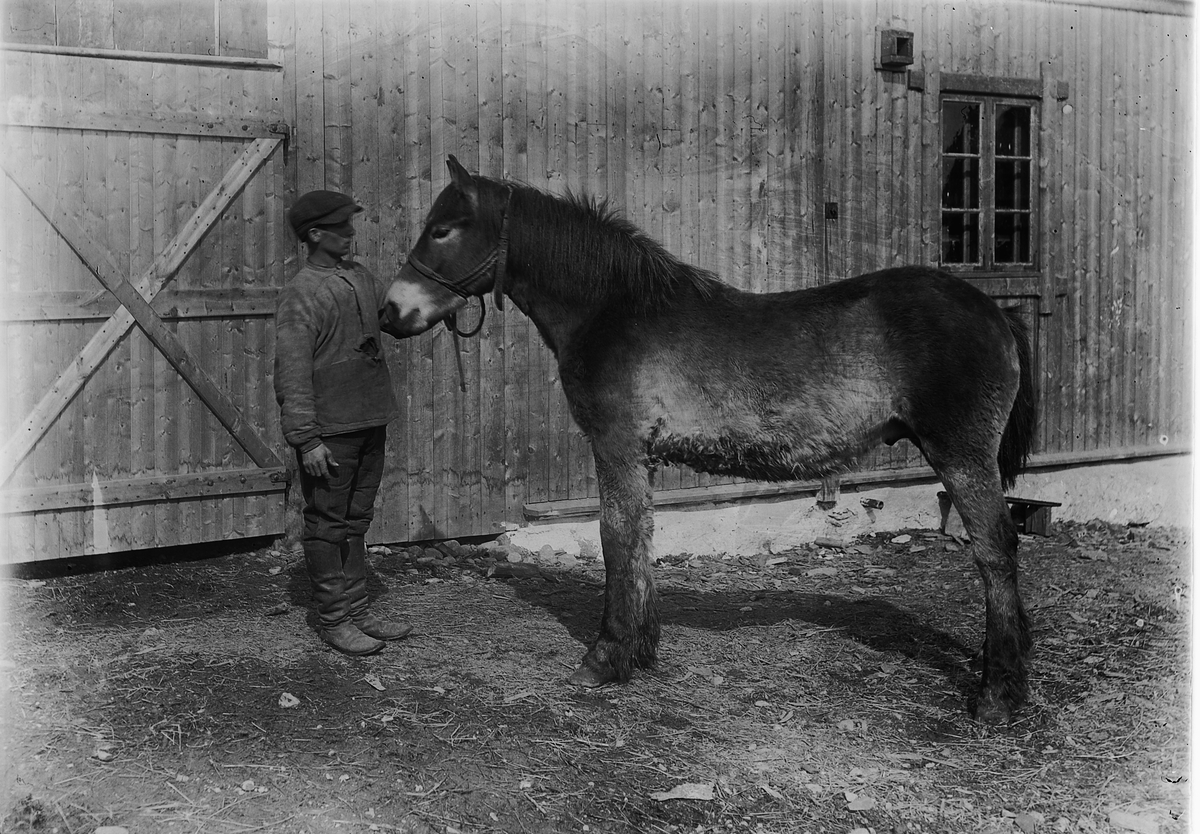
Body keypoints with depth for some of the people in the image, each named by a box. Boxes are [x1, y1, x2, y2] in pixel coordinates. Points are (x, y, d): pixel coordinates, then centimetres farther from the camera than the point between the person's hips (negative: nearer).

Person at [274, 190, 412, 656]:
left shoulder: (362, 279, 11)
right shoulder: (301, 294, -13)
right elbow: (292, 374, -17)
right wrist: (306, 439, -20)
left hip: (370, 424, 8)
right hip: (330, 432, -8)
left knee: (355, 521, 15)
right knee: (328, 525, 3)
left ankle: (357, 613, 24)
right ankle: (333, 621, 12)